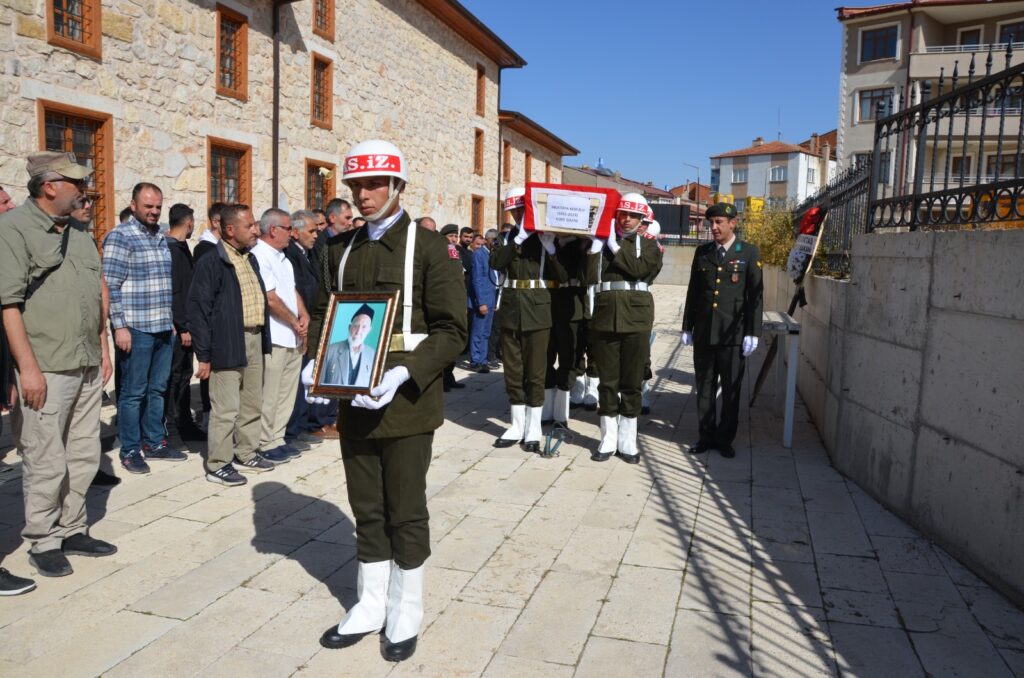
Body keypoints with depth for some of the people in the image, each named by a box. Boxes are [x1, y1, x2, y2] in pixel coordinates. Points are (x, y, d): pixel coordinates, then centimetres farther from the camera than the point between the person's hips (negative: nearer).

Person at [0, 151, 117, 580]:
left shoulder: (79, 234, 14)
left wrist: (103, 349, 16)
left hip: (88, 367, 7)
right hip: (46, 369, -7)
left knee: (84, 455, 13)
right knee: (46, 463, 1)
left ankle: (72, 531, 27)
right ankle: (42, 543, 16)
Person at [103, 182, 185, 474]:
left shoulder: (161, 238, 14)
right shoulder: (120, 237, -7)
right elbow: (110, 286, -12)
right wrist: (120, 326, -16)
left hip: (164, 328, 7)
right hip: (136, 329, -7)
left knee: (157, 389, 13)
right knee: (133, 392, 2)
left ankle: (155, 443, 24)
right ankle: (130, 451, 12)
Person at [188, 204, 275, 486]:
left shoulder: (251, 259, 14)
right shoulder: (211, 262, -11)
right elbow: (198, 310, -12)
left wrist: (264, 340, 12)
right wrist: (204, 355, -14)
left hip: (255, 341, 8)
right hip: (228, 344, -8)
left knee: (252, 404, 17)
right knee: (226, 409, -2)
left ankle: (247, 453, 31)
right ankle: (217, 465, 11)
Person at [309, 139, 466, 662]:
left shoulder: (427, 246, -7)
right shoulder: (341, 248, 10)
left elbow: (452, 329, -11)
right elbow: (323, 312, 17)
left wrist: (404, 375, -24)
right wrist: (314, 362, -2)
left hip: (406, 403, -5)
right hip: (353, 403, 5)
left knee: (405, 513, 8)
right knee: (367, 510, 16)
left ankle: (405, 615, 28)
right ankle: (369, 607, 34)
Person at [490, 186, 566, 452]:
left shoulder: (548, 235, 2)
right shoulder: (509, 236, 10)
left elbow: (563, 276, -6)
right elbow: (495, 262, -10)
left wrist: (550, 247, -16)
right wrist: (520, 237, -15)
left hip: (537, 309, -3)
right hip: (511, 308, 3)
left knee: (535, 371, 2)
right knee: (513, 371, 8)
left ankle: (533, 429, 12)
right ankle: (517, 425, 19)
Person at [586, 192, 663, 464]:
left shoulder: (649, 244, 8)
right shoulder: (602, 242, 12)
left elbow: (641, 269, -12)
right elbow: (590, 277, 0)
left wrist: (615, 246, -7)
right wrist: (596, 247, -8)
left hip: (636, 320, -1)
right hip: (605, 317, 1)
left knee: (632, 382, 4)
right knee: (607, 381, 6)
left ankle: (627, 441, 14)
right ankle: (608, 439, 16)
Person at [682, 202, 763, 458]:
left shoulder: (749, 253, 0)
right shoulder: (702, 252, 10)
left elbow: (755, 295, -2)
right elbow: (693, 292, 12)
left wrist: (752, 333, -6)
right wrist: (687, 328, 9)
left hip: (733, 333, -3)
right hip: (703, 332, 3)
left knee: (731, 389, 5)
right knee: (705, 387, 8)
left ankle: (725, 439, 17)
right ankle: (706, 436, 20)